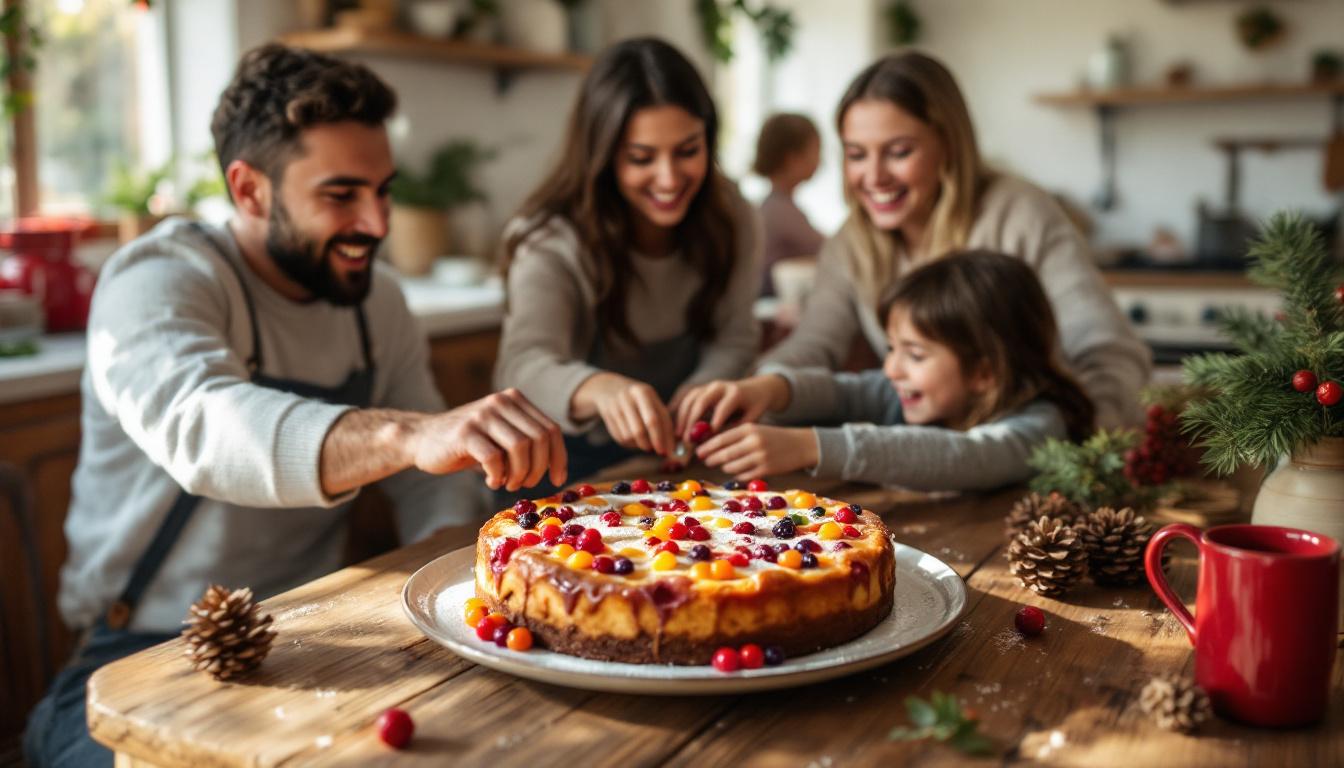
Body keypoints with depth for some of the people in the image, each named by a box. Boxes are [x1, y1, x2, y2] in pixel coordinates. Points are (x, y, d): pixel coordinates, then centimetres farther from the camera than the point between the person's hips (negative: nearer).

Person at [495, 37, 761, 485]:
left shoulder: (731, 219, -5)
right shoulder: (550, 241, -19)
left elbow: (733, 338, 2)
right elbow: (525, 364, -34)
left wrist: (698, 393, -21)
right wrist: (600, 388, -57)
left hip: (672, 455, 3)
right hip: (563, 462, -3)